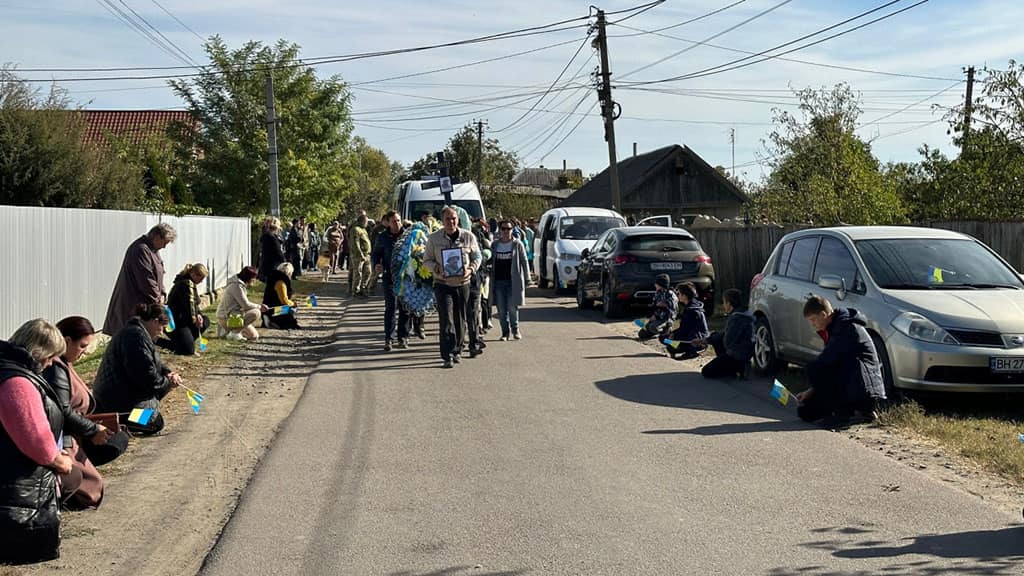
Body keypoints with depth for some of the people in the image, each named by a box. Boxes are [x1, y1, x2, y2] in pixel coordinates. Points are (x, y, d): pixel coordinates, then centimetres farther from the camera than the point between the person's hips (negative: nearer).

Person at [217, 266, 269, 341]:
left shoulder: (240, 285, 13)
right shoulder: (237, 286, -18)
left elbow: (245, 303, 18)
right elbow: (245, 305, -19)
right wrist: (259, 306, -7)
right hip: (226, 319, -10)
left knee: (254, 336, 12)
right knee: (256, 313, -23)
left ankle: (228, 330, 15)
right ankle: (234, 333, -17)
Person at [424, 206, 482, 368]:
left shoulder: (468, 237, 1)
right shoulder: (434, 238, -1)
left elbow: (477, 257, 9)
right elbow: (427, 260, 5)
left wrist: (470, 269, -10)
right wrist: (437, 269, -16)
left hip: (463, 284, 2)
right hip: (443, 284, -2)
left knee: (460, 320, 10)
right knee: (446, 320, -11)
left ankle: (456, 351, 24)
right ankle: (447, 356, -14)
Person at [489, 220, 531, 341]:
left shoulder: (517, 244, 2)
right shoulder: (494, 245, 11)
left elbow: (524, 262, 4)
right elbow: (491, 262, 16)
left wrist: (527, 279, -1)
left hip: (513, 281, -3)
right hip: (498, 281, 3)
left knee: (512, 307, -5)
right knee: (501, 309, 2)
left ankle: (515, 329, 15)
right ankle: (505, 332, 12)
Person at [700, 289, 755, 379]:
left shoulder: (736, 318, -23)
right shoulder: (741, 314, 10)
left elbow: (728, 342, -22)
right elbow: (726, 335, 18)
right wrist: (707, 340, 12)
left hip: (738, 357, -10)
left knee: (706, 372, -7)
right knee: (715, 339, 25)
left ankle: (739, 369, -7)